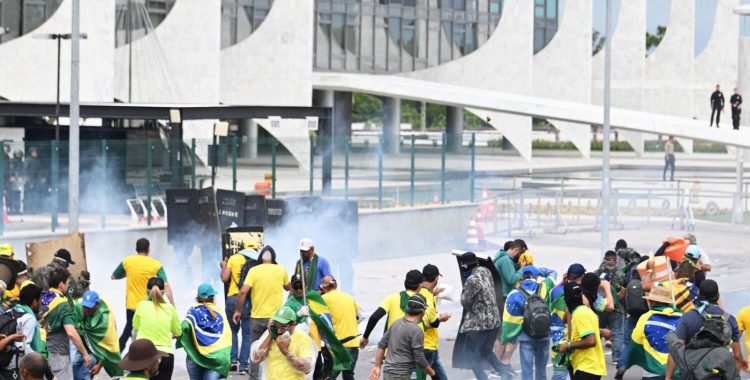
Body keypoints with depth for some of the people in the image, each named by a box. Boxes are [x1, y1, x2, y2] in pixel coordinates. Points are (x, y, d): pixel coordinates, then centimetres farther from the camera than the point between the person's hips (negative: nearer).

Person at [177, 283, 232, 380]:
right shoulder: (219, 312, 9)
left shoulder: (194, 310, 3)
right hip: (216, 357, 0)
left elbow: (185, 326, -16)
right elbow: (227, 334, 0)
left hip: (196, 356, 0)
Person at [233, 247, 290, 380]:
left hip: (257, 316, -1)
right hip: (276, 317, 1)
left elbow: (243, 291, -14)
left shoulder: (254, 271, -7)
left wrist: (238, 311, -4)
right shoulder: (281, 270, -1)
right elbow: (289, 287, 16)